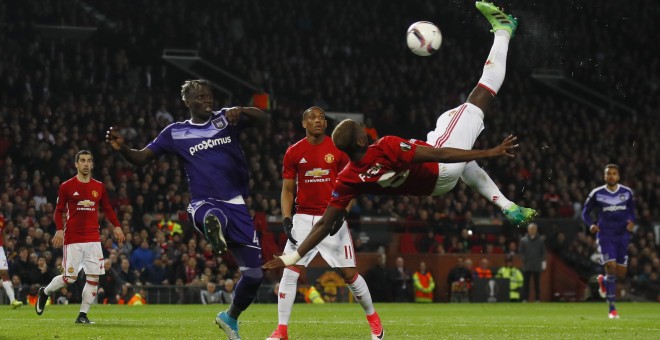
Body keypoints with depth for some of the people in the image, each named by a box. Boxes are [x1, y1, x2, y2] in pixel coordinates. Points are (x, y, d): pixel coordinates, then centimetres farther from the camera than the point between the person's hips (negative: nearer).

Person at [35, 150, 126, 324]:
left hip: (93, 239, 4)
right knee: (70, 277, -6)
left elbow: (107, 208, 16)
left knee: (93, 277, -4)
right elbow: (59, 210, 2)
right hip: (73, 239, -3)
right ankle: (44, 293, 23)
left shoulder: (99, 187, 8)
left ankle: (83, 315, 5)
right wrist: (59, 229, -12)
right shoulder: (67, 186, -1)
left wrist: (116, 226, 4)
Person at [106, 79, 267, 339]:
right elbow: (141, 158, 7)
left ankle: (230, 317, 28)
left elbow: (263, 118, -2)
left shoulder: (226, 119, 7)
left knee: (254, 275, 6)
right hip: (204, 203, -2)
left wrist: (242, 111, -24)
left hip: (236, 206, 2)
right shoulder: (176, 133, 6)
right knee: (212, 216, -45)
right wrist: (122, 148, -14)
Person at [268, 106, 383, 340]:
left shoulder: (338, 150, 0)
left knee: (349, 274, 1)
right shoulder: (293, 152, 3)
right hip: (303, 220, 1)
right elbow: (287, 190, 7)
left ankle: (373, 318, 22)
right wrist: (286, 220, -6)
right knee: (290, 272, -9)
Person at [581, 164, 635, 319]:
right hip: (605, 235, -3)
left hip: (622, 236, 3)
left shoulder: (627, 192, 5)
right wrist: (591, 225, -12)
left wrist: (631, 221, -6)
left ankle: (603, 281, 39)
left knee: (621, 274, 3)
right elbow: (585, 212, 7)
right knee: (611, 268, -17)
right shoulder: (596, 194, -1)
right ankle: (612, 309, -9)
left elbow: (632, 211, 17)